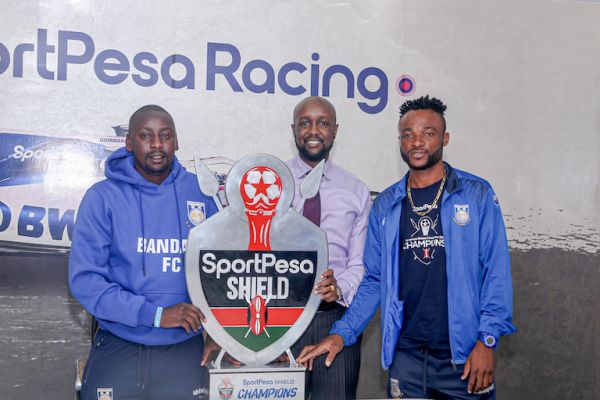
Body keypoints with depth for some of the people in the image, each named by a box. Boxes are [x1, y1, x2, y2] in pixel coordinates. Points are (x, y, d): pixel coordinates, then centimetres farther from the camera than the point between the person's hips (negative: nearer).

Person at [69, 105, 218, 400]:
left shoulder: (200, 192, 0)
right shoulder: (102, 197, -6)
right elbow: (84, 279, -11)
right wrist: (155, 314, -18)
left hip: (184, 349, 2)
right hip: (117, 348, -1)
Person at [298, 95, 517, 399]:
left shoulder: (477, 195, -1)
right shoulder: (385, 205, 7)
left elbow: (496, 271, -4)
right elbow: (374, 280, 9)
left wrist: (487, 340, -12)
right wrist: (341, 334, 0)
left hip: (464, 354, -2)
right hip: (405, 355, 2)